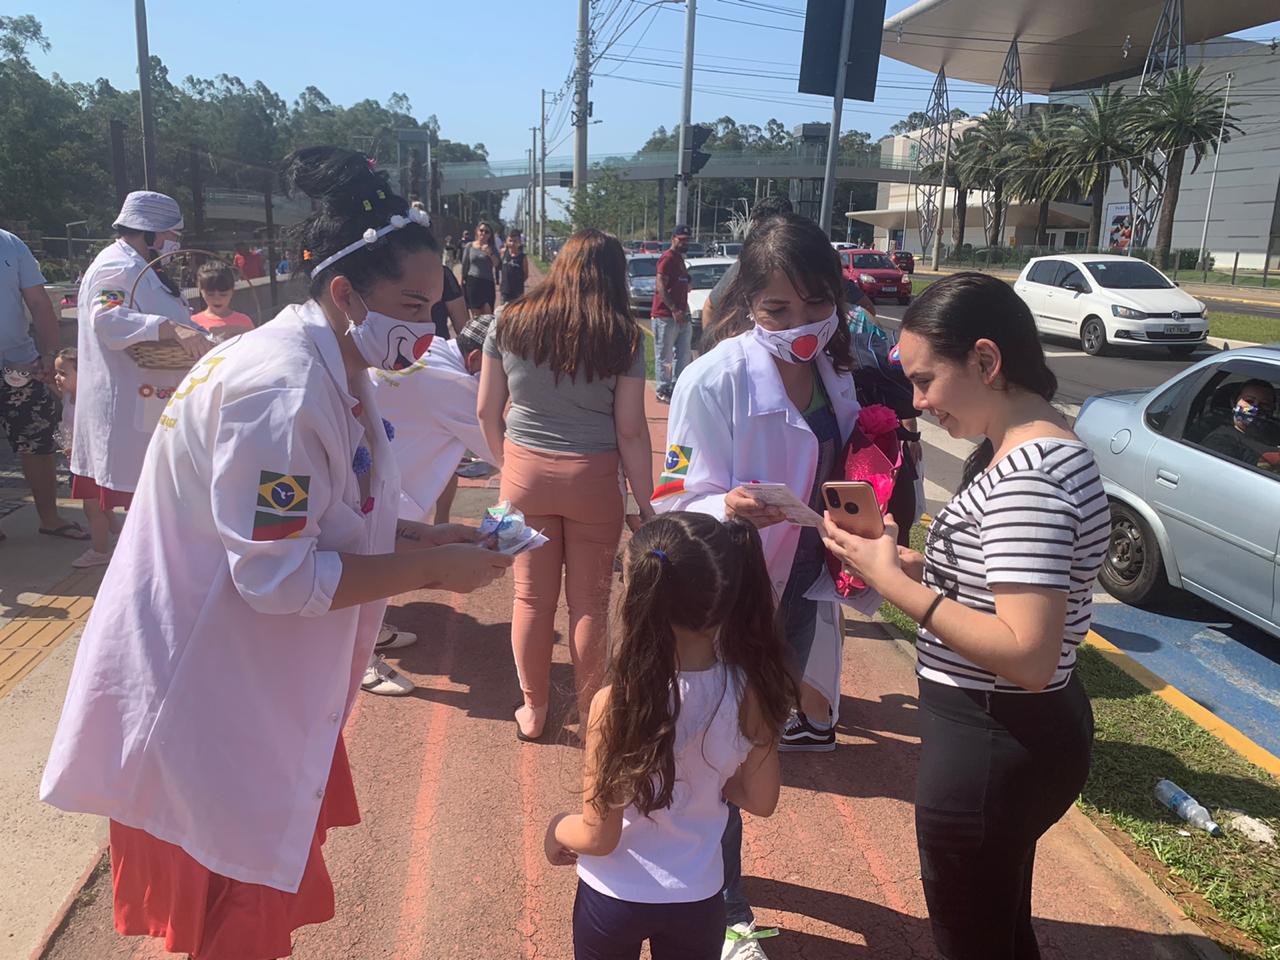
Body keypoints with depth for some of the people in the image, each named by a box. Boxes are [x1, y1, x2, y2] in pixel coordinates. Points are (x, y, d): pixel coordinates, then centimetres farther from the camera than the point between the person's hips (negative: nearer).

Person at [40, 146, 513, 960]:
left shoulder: (336, 372, 3)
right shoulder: (280, 391, -28)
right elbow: (279, 580, -28)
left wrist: (422, 536, -1)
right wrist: (430, 570, -22)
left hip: (262, 679, 9)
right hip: (210, 694, -9)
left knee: (274, 888, 24)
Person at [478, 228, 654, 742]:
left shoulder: (509, 324, -1)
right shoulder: (623, 337, -7)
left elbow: (486, 411, 2)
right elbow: (631, 431, -9)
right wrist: (647, 506, -2)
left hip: (525, 473, 2)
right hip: (593, 478, -2)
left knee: (531, 598, 14)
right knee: (589, 602, 12)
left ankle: (532, 711, 29)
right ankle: (589, 713, 27)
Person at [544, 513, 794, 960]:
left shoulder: (617, 704, -29)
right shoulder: (749, 690, -18)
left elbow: (598, 837, -19)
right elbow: (761, 801, -5)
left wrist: (557, 828, 0)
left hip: (614, 896, -2)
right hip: (697, 898, 3)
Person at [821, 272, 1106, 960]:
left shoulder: (1025, 479, -26)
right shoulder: (1031, 449, 6)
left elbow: (1026, 655, -30)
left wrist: (892, 582, -24)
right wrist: (902, 560, -2)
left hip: (989, 743, -10)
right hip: (1019, 727, 10)